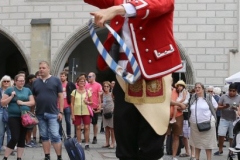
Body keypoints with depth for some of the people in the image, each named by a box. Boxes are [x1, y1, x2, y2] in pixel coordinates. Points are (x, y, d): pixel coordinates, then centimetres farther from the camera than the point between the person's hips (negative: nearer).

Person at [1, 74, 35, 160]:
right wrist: (11, 96, -13)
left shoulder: (27, 90, 11)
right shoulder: (9, 90, 1)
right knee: (15, 138, -10)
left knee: (22, 138, 6)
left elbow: (32, 102, 6)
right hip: (14, 117, -4)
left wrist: (23, 103, -9)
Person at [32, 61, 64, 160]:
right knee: (44, 136, 9)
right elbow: (33, 98, 14)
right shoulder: (36, 82, 9)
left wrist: (60, 112, -6)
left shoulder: (56, 80, 0)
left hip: (53, 113, -4)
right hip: (40, 114, 4)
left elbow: (60, 97, -1)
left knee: (55, 136, -5)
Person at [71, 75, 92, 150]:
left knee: (86, 127, -2)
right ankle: (79, 143, 10)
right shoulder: (74, 92, 6)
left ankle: (87, 144, 4)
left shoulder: (88, 91, 8)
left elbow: (91, 102, 12)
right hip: (77, 112, 0)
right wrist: (72, 114, -2)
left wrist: (88, 102, -12)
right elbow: (72, 103, 4)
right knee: (78, 127, 3)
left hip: (86, 112, 0)